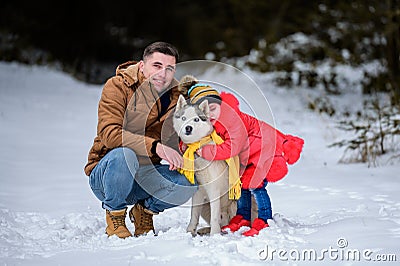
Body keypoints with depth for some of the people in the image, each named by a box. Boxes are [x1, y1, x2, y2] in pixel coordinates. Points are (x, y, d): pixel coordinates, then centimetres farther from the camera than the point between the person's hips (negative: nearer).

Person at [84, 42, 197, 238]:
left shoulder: (176, 95, 3)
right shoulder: (117, 87, -12)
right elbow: (110, 134, -25)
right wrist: (155, 147, -37)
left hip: (144, 176, 4)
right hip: (104, 176, -4)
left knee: (188, 182, -22)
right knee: (124, 155, -37)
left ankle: (145, 209, 8)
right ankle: (114, 215, -10)